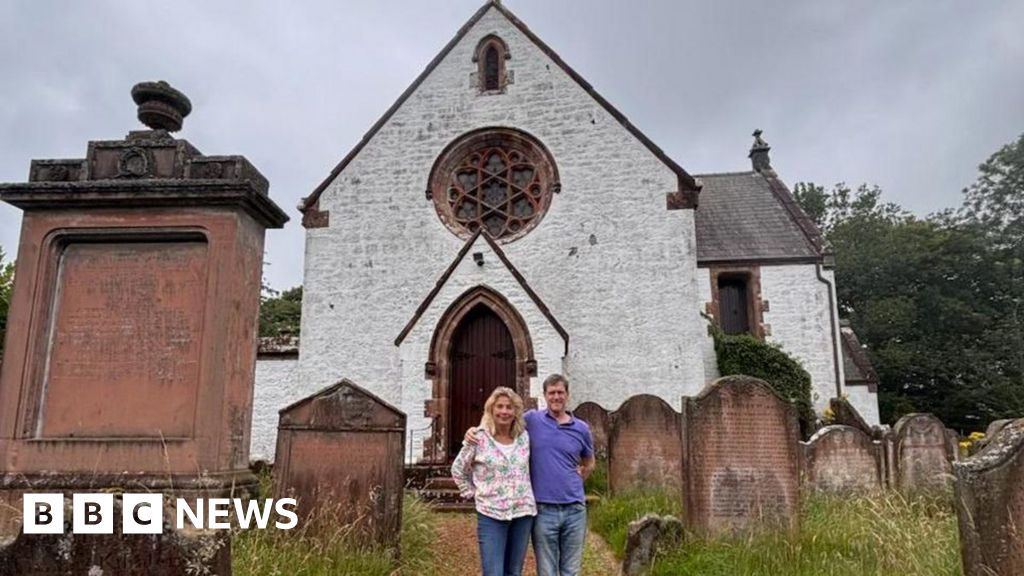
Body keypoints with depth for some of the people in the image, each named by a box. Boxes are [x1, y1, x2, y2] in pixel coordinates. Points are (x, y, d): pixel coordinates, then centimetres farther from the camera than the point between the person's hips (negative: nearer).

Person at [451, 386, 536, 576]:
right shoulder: (479, 438, -6)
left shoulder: (524, 437, 4)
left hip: (523, 513, 4)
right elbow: (458, 470, 6)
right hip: (491, 515, -3)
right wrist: (473, 494, 2)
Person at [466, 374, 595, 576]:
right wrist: (475, 430, -8)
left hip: (574, 509, 2)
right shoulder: (532, 420, 0)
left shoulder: (581, 428, 6)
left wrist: (574, 482, 10)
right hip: (543, 510, -2)